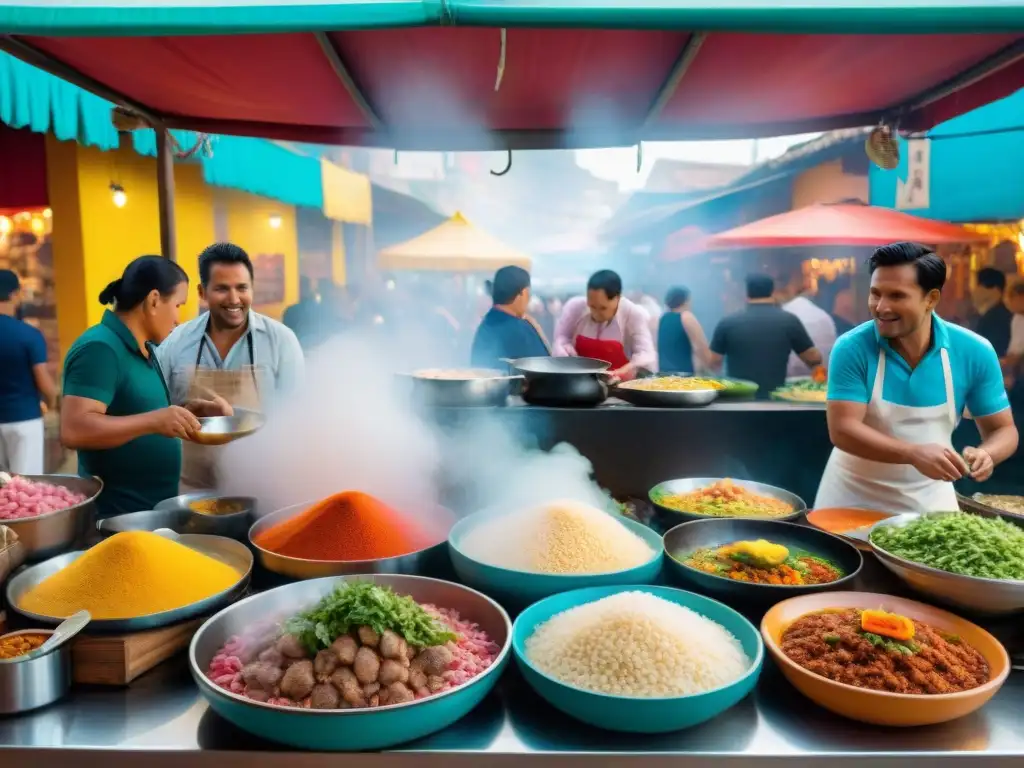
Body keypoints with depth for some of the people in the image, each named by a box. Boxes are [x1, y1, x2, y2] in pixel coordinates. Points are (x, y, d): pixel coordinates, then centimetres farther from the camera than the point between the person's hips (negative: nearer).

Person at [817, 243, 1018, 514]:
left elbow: (1003, 430, -3)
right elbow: (842, 430, -24)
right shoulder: (851, 348, -19)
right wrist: (913, 454, -37)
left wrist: (986, 454, -26)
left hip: (929, 499, 2)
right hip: (855, 494, -2)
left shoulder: (974, 352, -11)